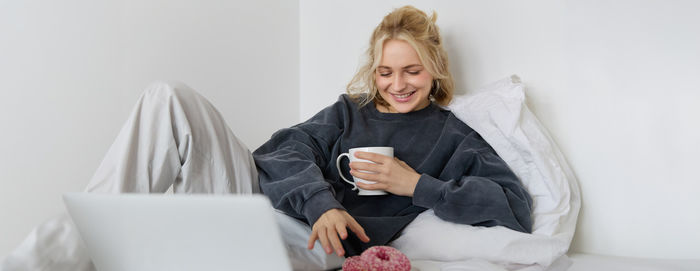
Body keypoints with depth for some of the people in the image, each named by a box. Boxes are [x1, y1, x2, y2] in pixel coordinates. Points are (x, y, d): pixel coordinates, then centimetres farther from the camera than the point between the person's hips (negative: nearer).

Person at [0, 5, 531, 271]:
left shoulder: (450, 135, 13)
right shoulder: (349, 110, 24)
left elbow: (515, 206, -1)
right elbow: (290, 150, 5)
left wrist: (418, 185, -8)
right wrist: (323, 202, -16)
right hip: (271, 198, 5)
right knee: (171, 100, -17)